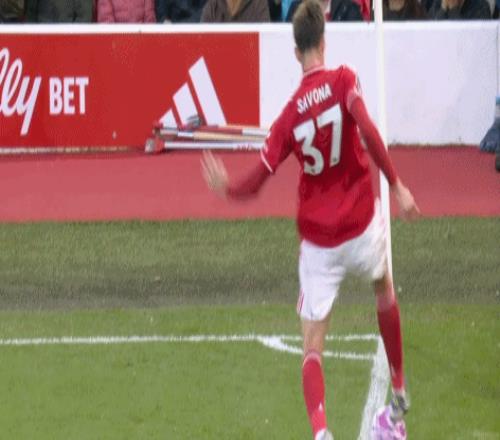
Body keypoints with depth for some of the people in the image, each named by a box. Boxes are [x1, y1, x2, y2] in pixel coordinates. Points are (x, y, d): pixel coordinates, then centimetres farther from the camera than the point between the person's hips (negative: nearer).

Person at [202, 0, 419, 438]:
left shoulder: (290, 115, -3)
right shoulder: (344, 82, -9)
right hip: (362, 225, -1)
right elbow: (367, 130, -27)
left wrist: (224, 187, 18)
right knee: (385, 294, 30)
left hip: (317, 241, 1)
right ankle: (399, 397, 38)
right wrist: (397, 185, -24)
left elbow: (254, 183, -2)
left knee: (313, 344, 0)